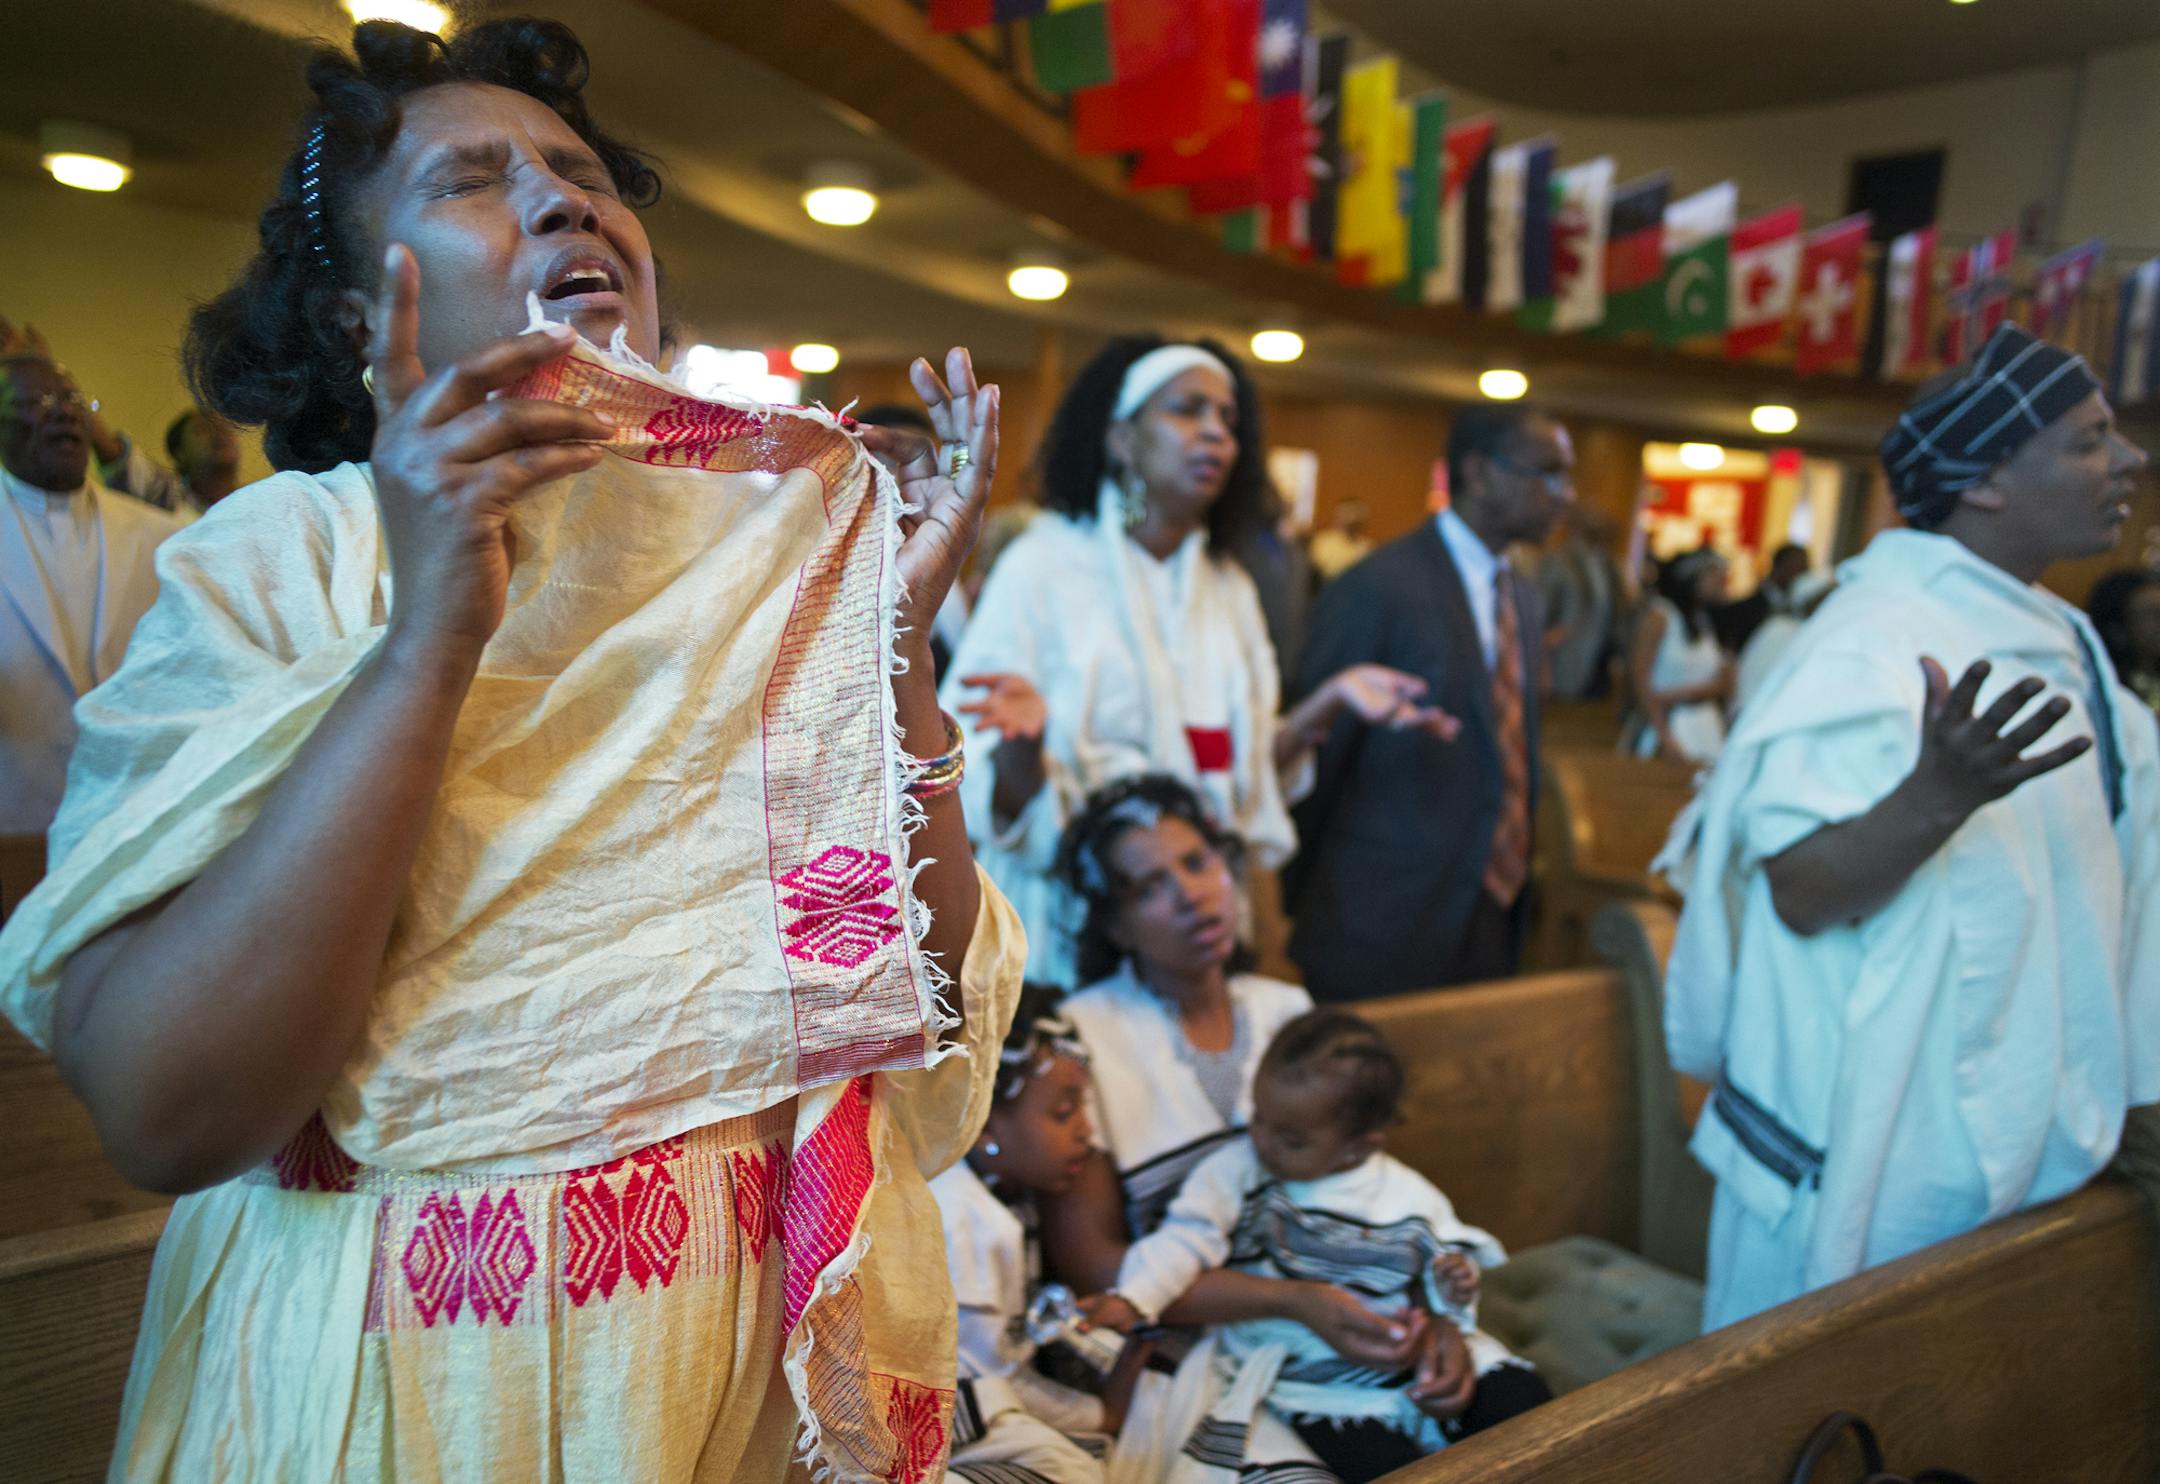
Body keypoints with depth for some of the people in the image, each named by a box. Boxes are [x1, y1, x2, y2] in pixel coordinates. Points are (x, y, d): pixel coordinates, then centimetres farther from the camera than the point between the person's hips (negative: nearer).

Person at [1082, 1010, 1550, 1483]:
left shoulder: (1408, 1196, 2)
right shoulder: (1237, 1170, -4)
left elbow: (1450, 1249, 13)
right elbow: (1185, 1239, -12)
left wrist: (1455, 1280, -10)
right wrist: (1132, 1300, -27)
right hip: (1311, 1382, -3)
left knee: (1519, 1397, -11)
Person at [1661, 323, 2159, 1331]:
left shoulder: (2051, 639, 8)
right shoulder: (1877, 642, -21)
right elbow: (1798, 895, -27)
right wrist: (1935, 798, -42)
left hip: (2000, 1128, 9)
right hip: (1869, 1141, -8)